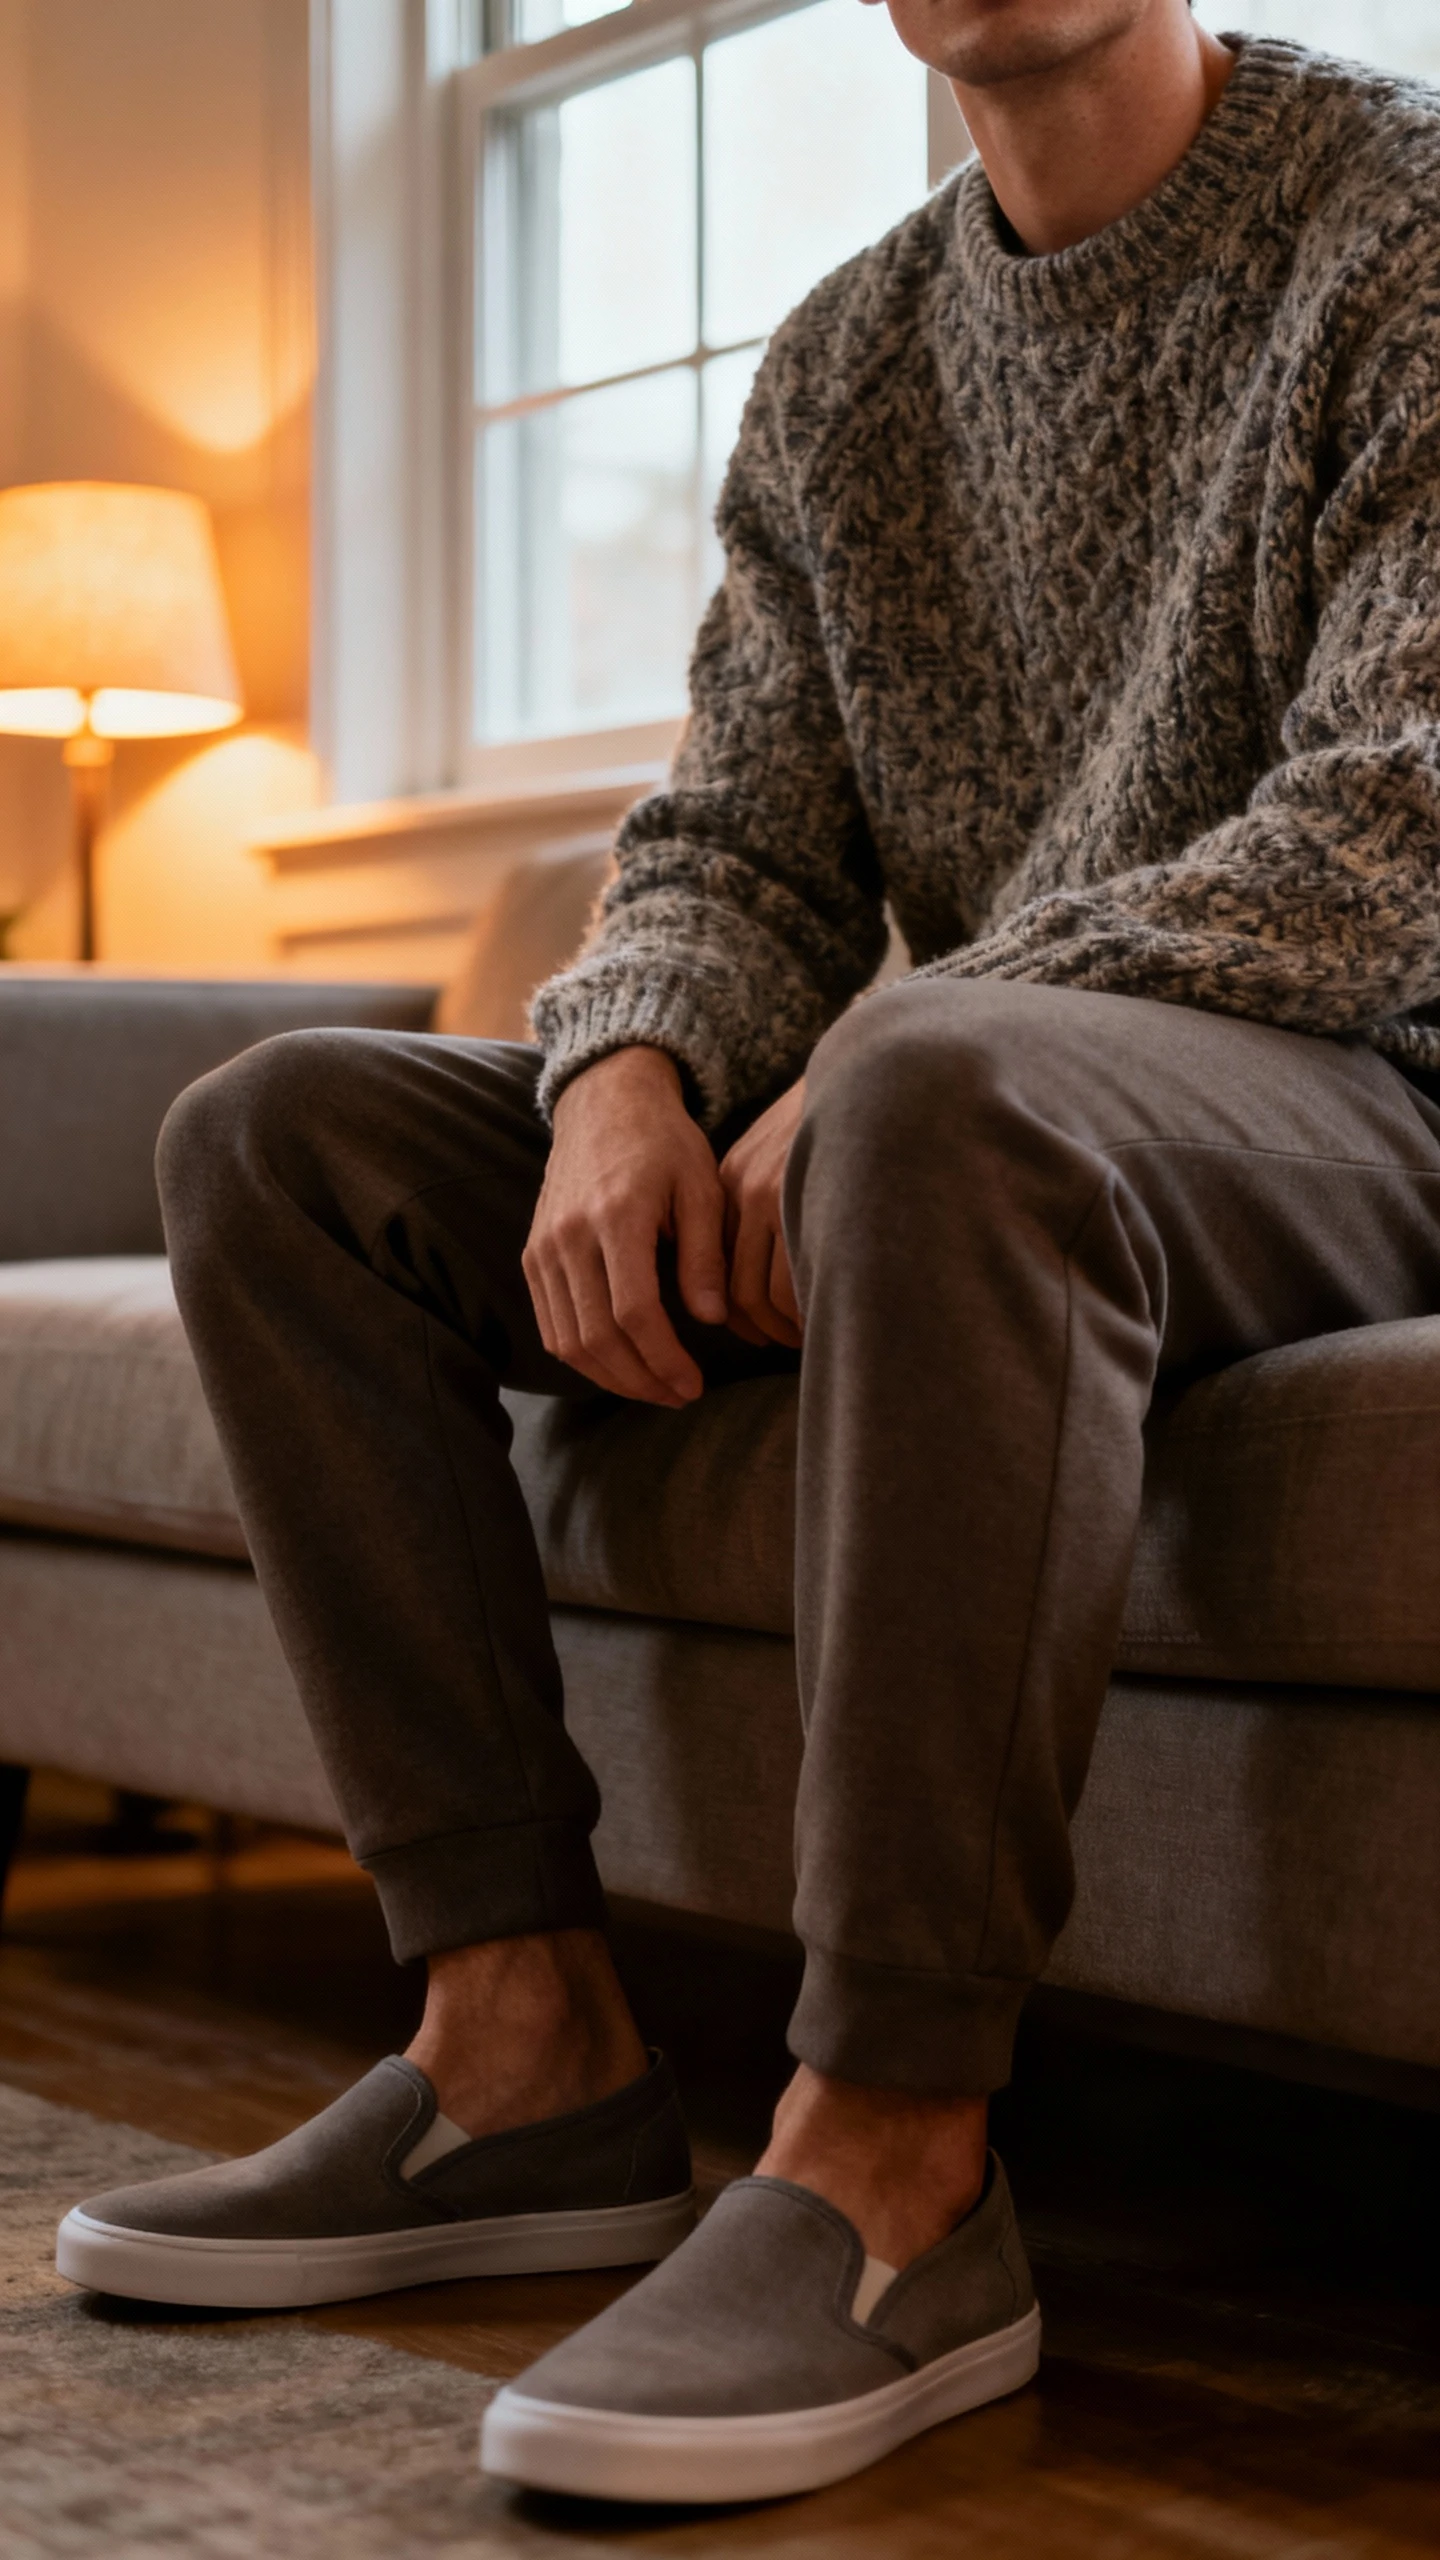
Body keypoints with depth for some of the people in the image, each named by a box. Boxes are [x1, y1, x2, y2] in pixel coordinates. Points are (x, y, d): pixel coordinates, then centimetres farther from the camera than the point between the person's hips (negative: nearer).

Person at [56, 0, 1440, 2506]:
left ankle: (893, 2161, -38)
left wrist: (879, 1063, -24)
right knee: (278, 1136, -7)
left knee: (946, 1087, -40)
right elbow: (737, 844, 11)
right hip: (955, 1116, 7)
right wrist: (631, 1076, -14)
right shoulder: (840, 362, 16)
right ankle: (528, 2038, -14)